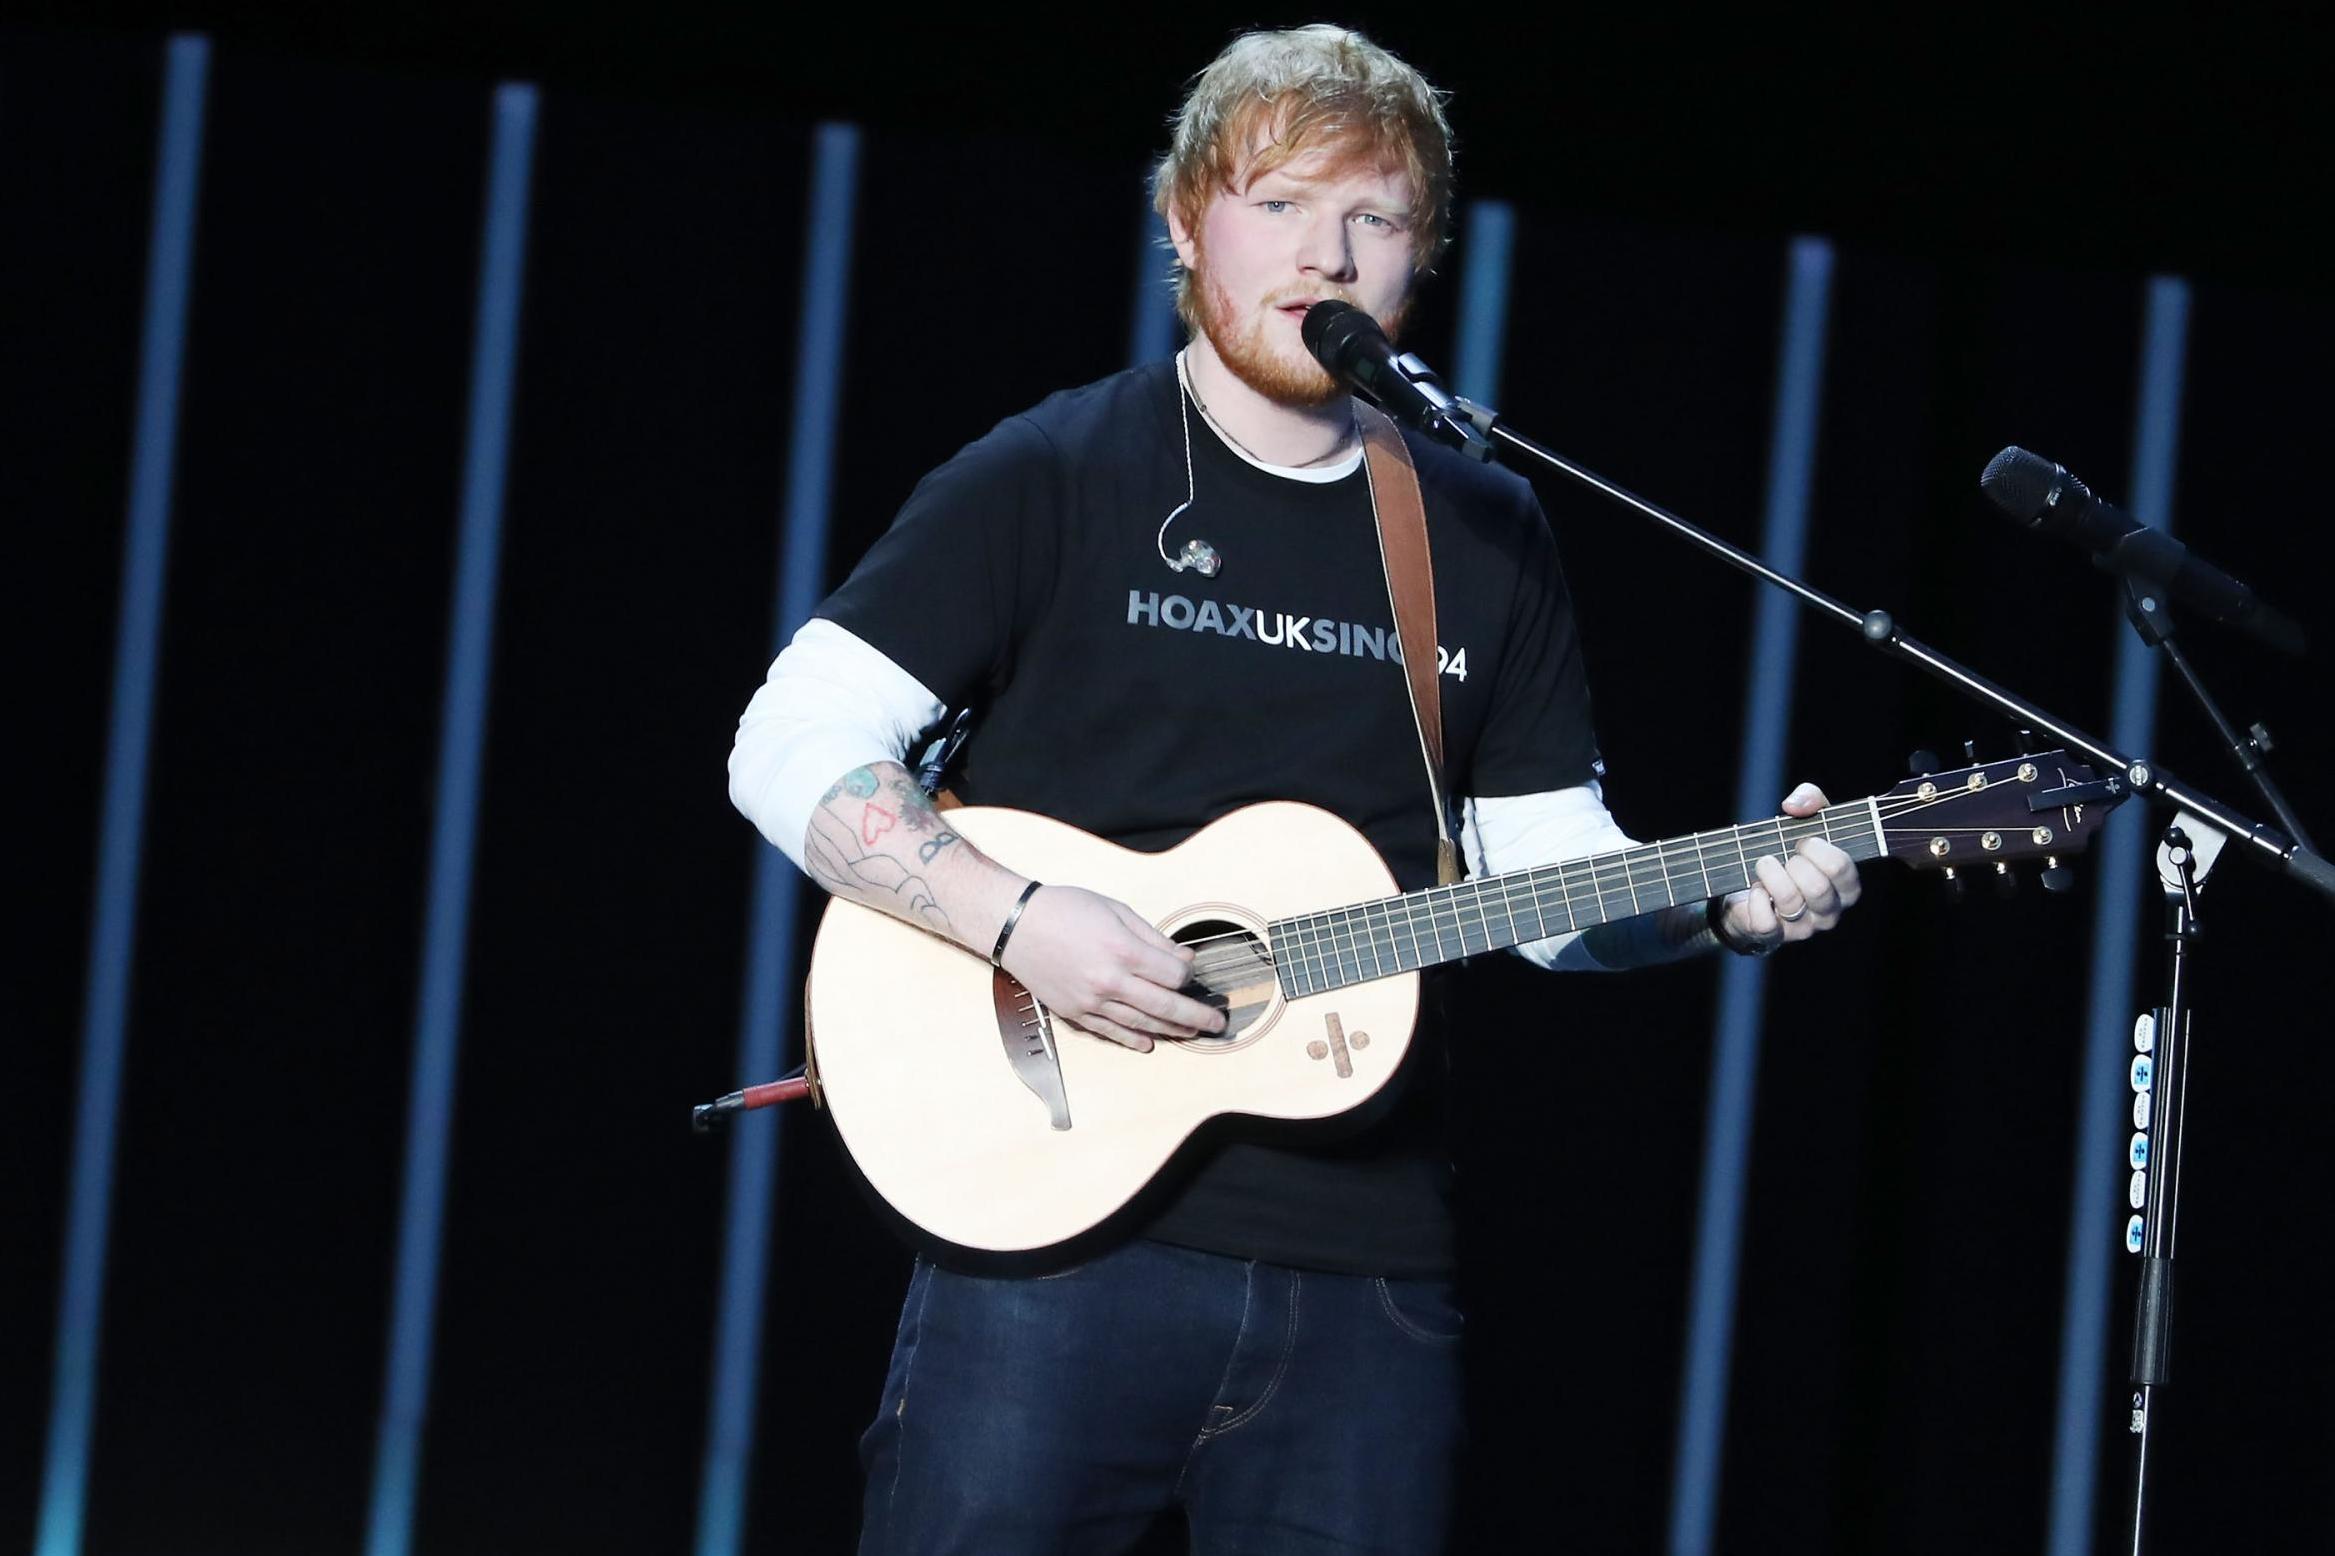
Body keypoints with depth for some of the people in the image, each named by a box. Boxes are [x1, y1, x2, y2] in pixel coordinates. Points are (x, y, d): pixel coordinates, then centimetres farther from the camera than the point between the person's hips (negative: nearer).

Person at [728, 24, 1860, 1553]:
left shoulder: (1486, 537, 13)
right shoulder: (1055, 480, 0)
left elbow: (1553, 875, 16)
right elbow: (790, 746, -6)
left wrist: (1718, 899, -4)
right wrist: (1020, 918, -18)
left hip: (1367, 1276, 4)